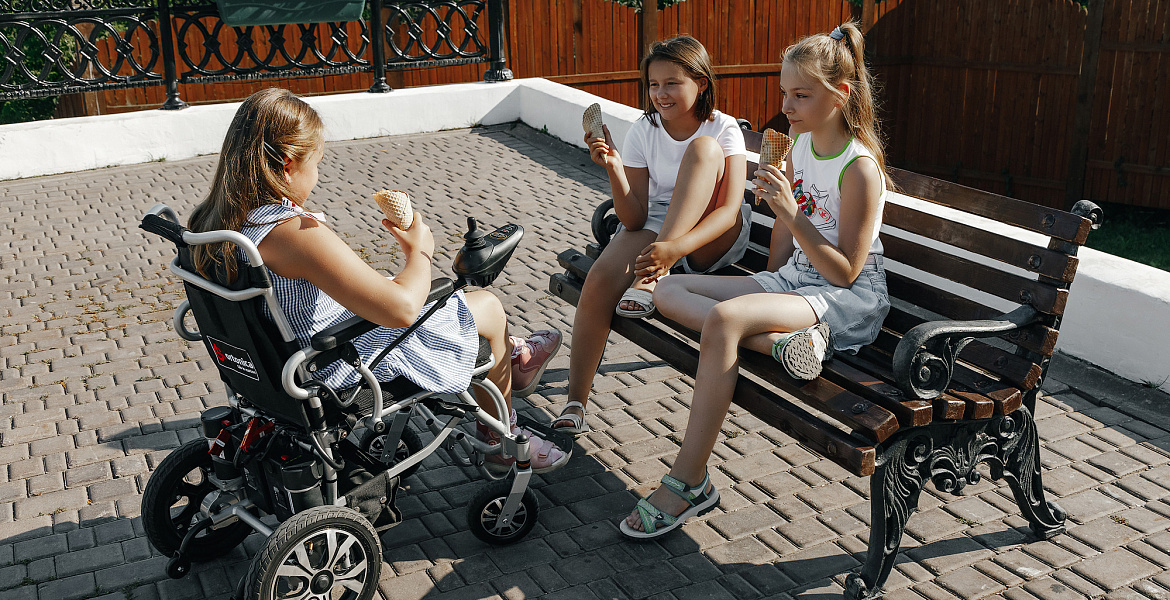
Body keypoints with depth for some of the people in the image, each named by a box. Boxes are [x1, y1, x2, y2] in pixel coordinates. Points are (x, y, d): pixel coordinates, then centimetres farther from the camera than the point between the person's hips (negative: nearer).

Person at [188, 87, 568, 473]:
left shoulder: (213, 221, -8)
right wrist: (419, 251, -18)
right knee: (488, 306, 7)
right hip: (347, 366, -9)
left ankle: (514, 357, 49)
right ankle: (502, 440, 28)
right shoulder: (299, 233, -35)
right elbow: (401, 308, -36)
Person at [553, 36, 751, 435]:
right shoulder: (643, 132, -4)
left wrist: (675, 248, -41)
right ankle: (576, 402, -19)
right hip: (654, 227, 3)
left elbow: (729, 210, -25)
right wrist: (614, 170, -27)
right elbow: (634, 219, -8)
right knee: (600, 280, -28)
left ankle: (652, 277, -31)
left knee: (703, 148, -27)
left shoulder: (722, 129, -11)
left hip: (711, 239, -2)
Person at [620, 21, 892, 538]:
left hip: (849, 302, -9)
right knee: (668, 292, -3)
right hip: (794, 281, 9)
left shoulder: (859, 168, -16)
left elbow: (845, 271, -20)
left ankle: (689, 482, -26)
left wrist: (792, 213, -27)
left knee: (723, 317, -34)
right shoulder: (802, 145, 7)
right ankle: (779, 338, -22)